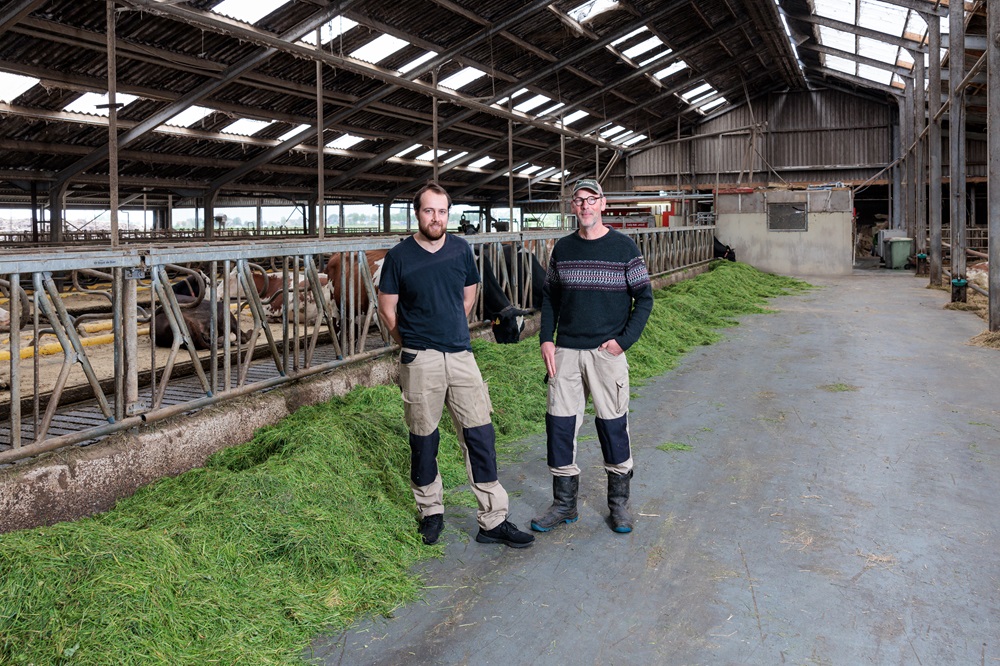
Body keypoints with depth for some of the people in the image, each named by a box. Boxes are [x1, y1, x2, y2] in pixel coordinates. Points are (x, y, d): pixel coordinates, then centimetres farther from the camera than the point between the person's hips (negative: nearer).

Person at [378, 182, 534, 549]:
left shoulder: (460, 249, 5)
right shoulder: (399, 256, -4)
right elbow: (387, 309, 3)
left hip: (461, 354, 3)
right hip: (420, 361, -2)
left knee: (480, 435, 0)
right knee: (424, 439, 8)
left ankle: (493, 521, 9)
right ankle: (431, 511, 28)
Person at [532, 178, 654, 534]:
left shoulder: (623, 246, -2)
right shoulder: (562, 248, 8)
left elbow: (644, 297, -1)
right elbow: (549, 297, 13)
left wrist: (624, 340, -10)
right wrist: (546, 339, 1)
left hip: (608, 352, -3)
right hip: (565, 352, 3)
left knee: (613, 427, 4)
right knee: (559, 425, 3)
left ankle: (619, 503, 22)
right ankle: (564, 504, 18)